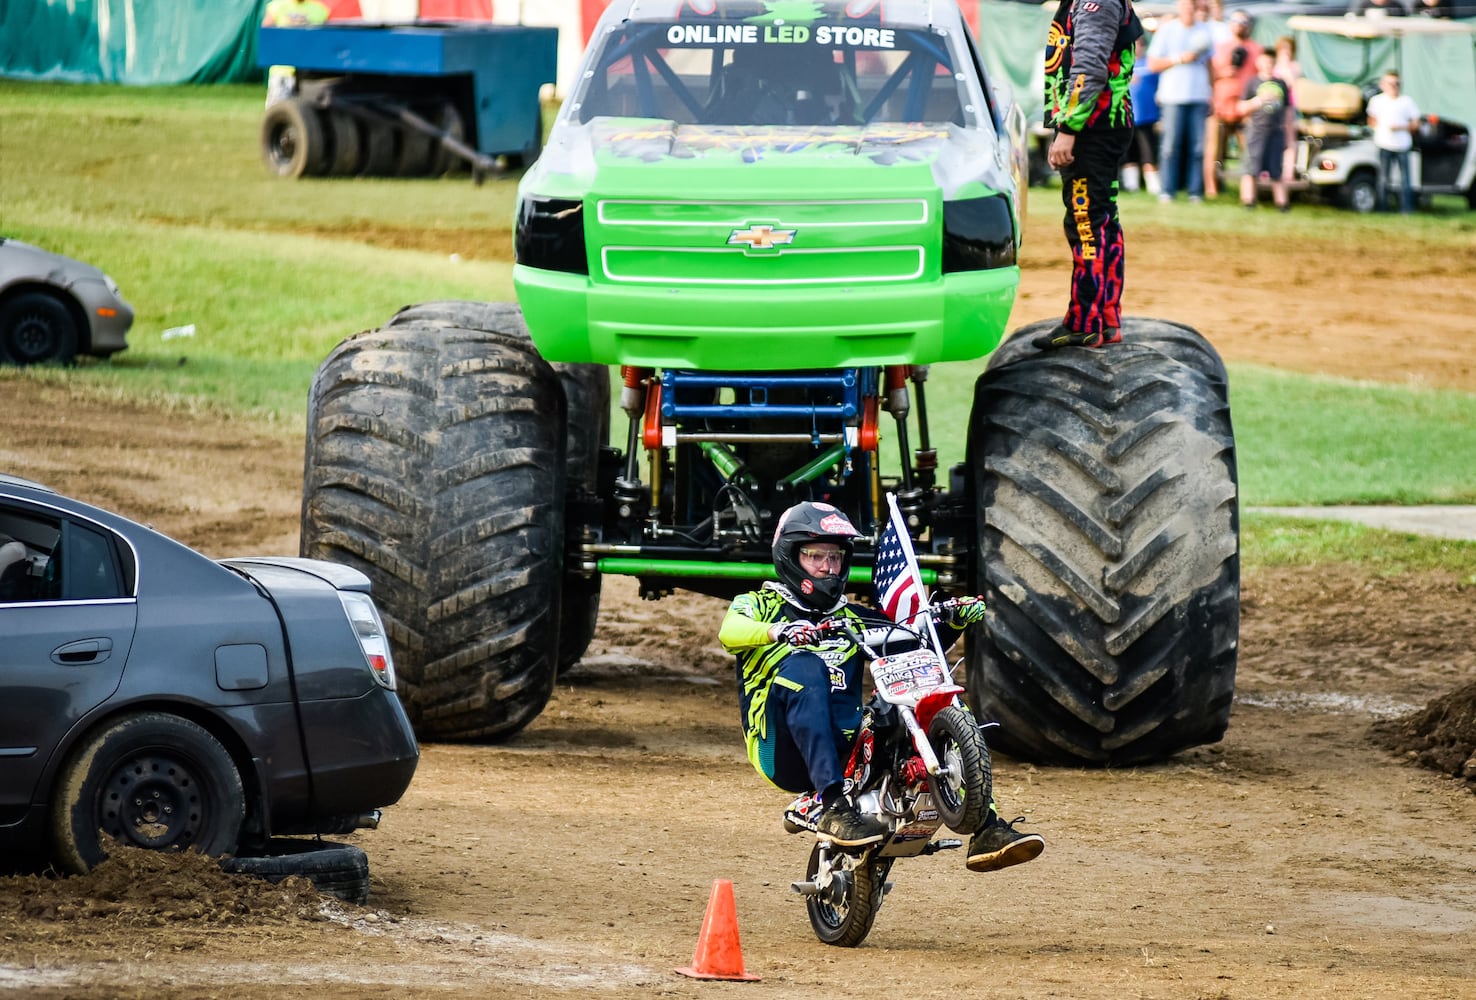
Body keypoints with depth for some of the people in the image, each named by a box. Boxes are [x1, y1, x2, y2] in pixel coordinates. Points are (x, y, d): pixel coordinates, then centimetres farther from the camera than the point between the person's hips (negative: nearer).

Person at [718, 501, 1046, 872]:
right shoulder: (759, 604, 11)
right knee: (803, 665, -33)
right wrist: (779, 631, -33)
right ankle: (832, 805, -48)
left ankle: (986, 831, -17)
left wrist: (955, 621, -2)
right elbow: (730, 632, -13)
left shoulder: (854, 618, 26)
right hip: (786, 753, -5)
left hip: (849, 745, 5)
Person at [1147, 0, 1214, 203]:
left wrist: (1211, 94, 13)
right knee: (1171, 146, -6)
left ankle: (1195, 191, 2)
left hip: (1199, 96, 3)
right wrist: (1179, 59, -11)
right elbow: (1153, 64, 0)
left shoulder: (1203, 31, 14)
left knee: (1198, 146, -1)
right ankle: (1167, 191, -2)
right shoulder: (1166, 30, 3)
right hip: (1173, 97, -3)